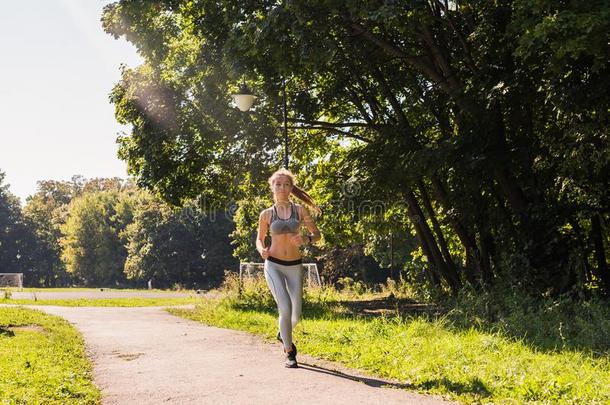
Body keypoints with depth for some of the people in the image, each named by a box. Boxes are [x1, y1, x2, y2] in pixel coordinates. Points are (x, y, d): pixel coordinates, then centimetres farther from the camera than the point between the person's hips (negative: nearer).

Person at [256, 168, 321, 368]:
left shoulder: (300, 210, 1)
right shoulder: (266, 214, 1)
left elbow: (317, 234, 4)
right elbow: (259, 239, 12)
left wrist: (306, 239, -18)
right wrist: (262, 251, -11)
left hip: (295, 266, 2)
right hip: (274, 265, -2)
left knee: (296, 314, 7)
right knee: (285, 308, -17)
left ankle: (283, 334, 41)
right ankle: (289, 353, 0)